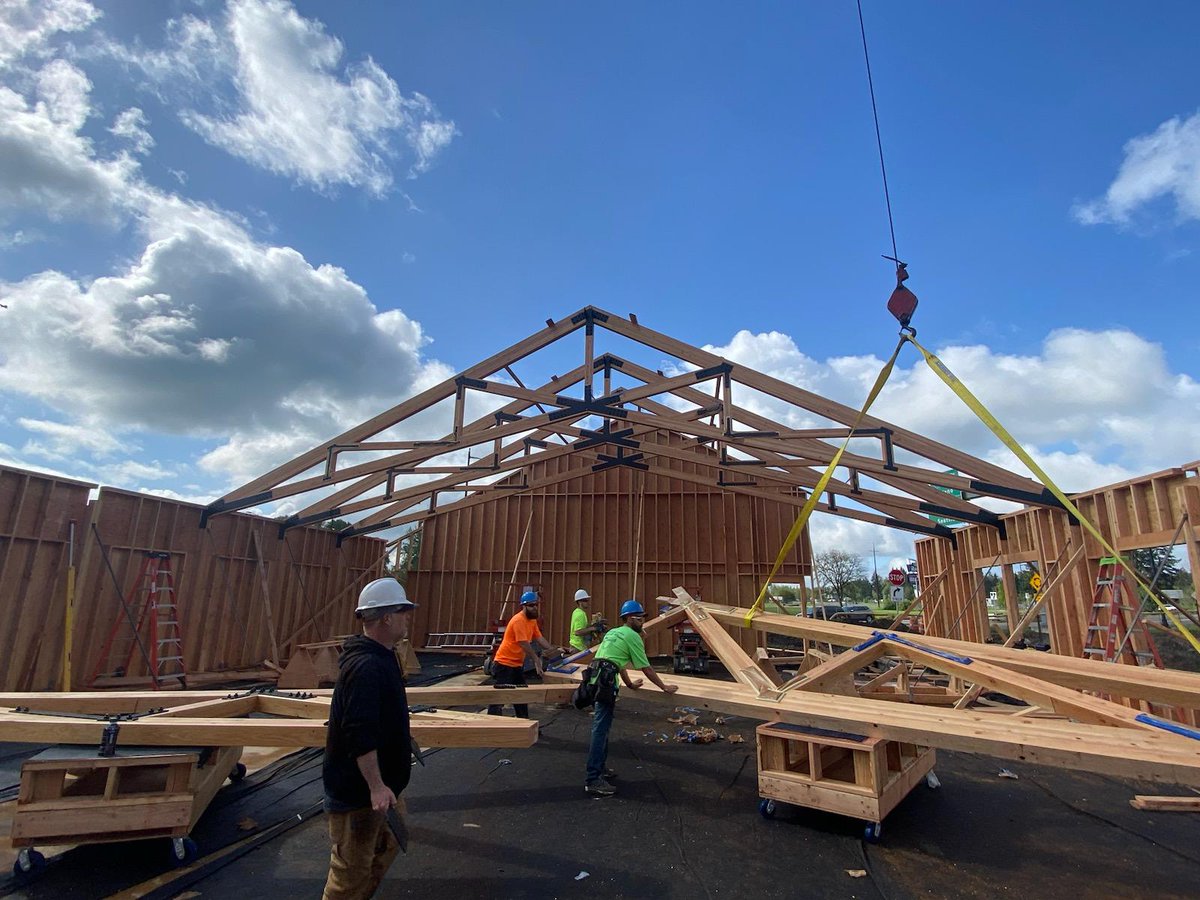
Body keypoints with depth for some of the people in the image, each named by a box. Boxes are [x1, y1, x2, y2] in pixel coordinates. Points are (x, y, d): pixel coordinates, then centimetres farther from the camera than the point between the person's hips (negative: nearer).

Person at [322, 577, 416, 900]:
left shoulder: (380, 656, 6)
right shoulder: (366, 667, -29)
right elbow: (360, 734, -32)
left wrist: (401, 735, 29)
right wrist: (376, 786, -31)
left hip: (379, 780, 10)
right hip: (358, 788, -10)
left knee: (388, 843, 24)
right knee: (353, 866, 6)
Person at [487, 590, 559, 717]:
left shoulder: (532, 620, 7)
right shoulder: (518, 620, -22)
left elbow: (539, 638, 9)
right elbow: (524, 644, -25)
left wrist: (555, 649, 1)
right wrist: (537, 661, -23)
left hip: (517, 664, 9)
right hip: (504, 664, -9)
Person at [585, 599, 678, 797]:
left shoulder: (613, 633, 25)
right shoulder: (633, 636, -1)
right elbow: (647, 669, 1)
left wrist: (630, 684, 44)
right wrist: (664, 687, 12)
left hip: (594, 678, 10)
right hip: (604, 681, -10)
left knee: (602, 726, 19)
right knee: (601, 728, -8)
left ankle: (600, 767, 28)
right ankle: (593, 780, -6)